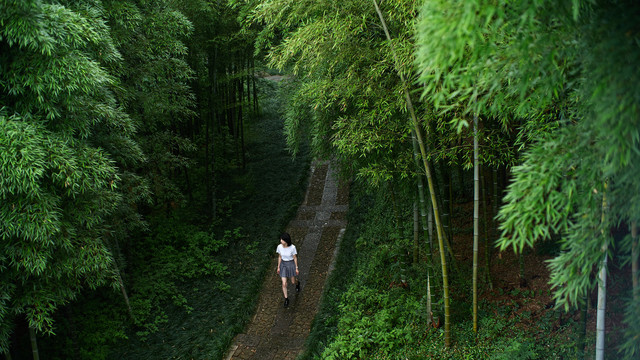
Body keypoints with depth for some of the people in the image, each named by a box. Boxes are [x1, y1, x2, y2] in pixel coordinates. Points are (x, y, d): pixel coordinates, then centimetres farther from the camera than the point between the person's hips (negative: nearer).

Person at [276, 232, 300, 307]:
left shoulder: (292, 247, -25)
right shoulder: (279, 247, -17)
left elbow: (295, 258, -12)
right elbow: (279, 257, -2)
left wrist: (296, 268, -4)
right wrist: (278, 267, 5)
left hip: (291, 264, -2)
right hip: (283, 265, 2)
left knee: (293, 281, 19)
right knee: (284, 284, 1)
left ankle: (297, 283, 58)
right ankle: (286, 299, 23)